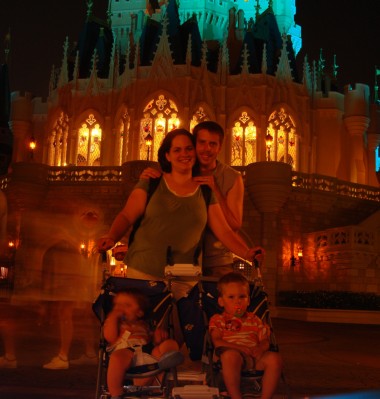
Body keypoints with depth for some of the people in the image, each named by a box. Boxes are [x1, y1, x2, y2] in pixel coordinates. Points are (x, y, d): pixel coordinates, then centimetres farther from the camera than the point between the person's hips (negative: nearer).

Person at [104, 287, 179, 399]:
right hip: (125, 350, -4)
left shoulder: (143, 325, 36)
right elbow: (110, 338, 8)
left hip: (147, 350, 4)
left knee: (171, 344, -22)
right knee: (117, 357, -41)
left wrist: (159, 335, 3)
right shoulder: (113, 322, 30)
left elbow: (154, 340, 24)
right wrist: (113, 317, 12)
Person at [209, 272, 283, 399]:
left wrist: (260, 348, -9)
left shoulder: (254, 320, 28)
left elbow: (265, 341, 18)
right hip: (233, 358, -4)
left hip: (255, 358, 4)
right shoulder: (217, 320, 17)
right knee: (230, 355, -40)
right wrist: (239, 348, -16)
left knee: (275, 358, -26)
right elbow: (217, 342, 0)